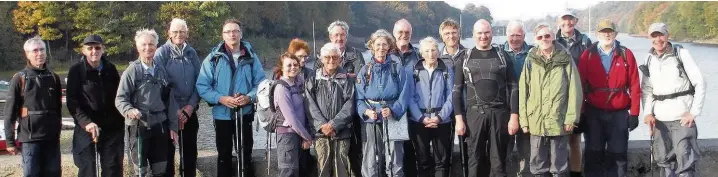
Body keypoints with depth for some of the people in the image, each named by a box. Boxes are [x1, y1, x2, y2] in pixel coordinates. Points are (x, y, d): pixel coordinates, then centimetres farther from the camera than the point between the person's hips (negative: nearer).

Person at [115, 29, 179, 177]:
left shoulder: (161, 71, 9)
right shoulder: (132, 70, -4)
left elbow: (170, 100, 11)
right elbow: (120, 98, -8)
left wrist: (173, 126, 9)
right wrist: (129, 110, -29)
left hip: (160, 125, 4)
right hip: (139, 126, -4)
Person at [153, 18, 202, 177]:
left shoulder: (192, 53, 7)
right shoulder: (162, 52, -4)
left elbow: (199, 82, 6)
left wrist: (191, 105, -7)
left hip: (189, 111, 3)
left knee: (190, 152, 9)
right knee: (168, 151, 3)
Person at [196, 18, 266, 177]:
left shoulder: (251, 57, 0)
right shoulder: (213, 58, -4)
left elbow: (261, 83, 1)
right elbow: (202, 86, -7)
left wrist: (249, 97, -17)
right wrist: (221, 99, -19)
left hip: (245, 114, 1)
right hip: (222, 114, -1)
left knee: (246, 154, 11)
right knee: (224, 155, 12)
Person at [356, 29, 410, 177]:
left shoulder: (397, 69, 3)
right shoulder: (365, 71, 6)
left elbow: (403, 95, -3)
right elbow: (359, 98, 2)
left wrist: (392, 111, -20)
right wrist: (366, 111, -18)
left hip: (393, 120, -1)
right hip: (370, 122, 1)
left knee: (394, 164, 2)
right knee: (370, 165, 3)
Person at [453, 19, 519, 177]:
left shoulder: (502, 56, 7)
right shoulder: (465, 57, 6)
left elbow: (513, 87, 4)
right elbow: (457, 90, 5)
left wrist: (514, 116, -4)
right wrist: (459, 118, -3)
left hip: (499, 113, 0)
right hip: (474, 113, 0)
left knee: (498, 162, 3)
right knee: (475, 161, 4)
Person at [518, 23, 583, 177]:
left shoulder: (565, 59, -1)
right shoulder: (530, 60, 4)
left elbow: (574, 90, -3)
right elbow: (523, 92, 5)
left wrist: (571, 118, -8)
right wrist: (524, 120, 1)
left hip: (559, 121, -2)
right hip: (536, 121, 2)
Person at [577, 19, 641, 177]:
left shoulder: (626, 54, 1)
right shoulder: (588, 55, 1)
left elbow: (634, 86, 0)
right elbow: (581, 85, 1)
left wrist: (634, 113, -3)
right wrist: (581, 113, -2)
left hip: (619, 114, 0)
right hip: (593, 113, 0)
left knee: (618, 156, 6)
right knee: (593, 155, 7)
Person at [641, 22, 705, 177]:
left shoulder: (681, 54, -5)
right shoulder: (649, 60, 8)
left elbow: (700, 83, -5)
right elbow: (646, 89, 13)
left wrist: (694, 112, -11)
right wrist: (648, 112, -1)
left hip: (682, 117, -4)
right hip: (659, 119, 5)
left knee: (685, 161, -10)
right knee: (664, 160, 11)